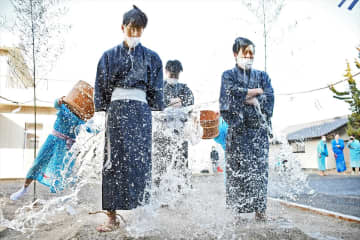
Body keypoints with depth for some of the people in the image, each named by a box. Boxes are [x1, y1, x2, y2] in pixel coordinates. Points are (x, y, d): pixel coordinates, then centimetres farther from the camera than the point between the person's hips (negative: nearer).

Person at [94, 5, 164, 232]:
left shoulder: (152, 57, 9)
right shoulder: (110, 56, 9)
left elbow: (156, 92, 8)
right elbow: (101, 88, 8)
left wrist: (156, 117, 1)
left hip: (141, 112, 0)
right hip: (116, 111, 0)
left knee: (139, 161, 0)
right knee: (114, 161, -3)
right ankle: (112, 216, 3)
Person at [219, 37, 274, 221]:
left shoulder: (262, 76, 20)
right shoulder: (228, 75, 12)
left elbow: (269, 98, 4)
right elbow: (233, 92, -9)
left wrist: (245, 98, -6)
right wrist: (257, 92, -2)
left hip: (259, 128, 3)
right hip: (237, 128, -2)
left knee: (260, 168, -3)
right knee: (237, 170, -7)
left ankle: (259, 209, 3)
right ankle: (238, 210, -1)